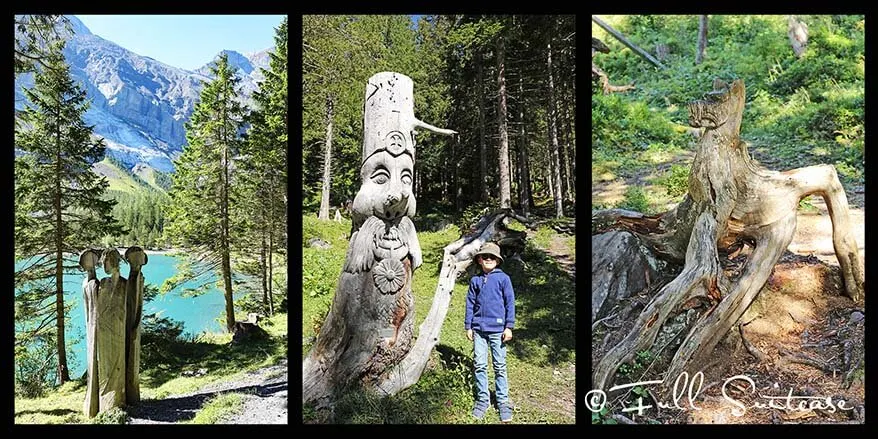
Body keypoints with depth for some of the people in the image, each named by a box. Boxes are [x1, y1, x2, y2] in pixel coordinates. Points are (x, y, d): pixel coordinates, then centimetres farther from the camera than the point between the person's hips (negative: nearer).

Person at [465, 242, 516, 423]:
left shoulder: (503, 278, -1)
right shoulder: (475, 280, 7)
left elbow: (510, 303, -1)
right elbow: (470, 304, 10)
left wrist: (509, 326, -5)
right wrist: (468, 326, 8)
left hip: (497, 329, -2)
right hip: (479, 329, 3)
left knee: (500, 366, 6)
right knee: (479, 365, 6)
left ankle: (503, 401, 16)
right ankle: (483, 399, 18)